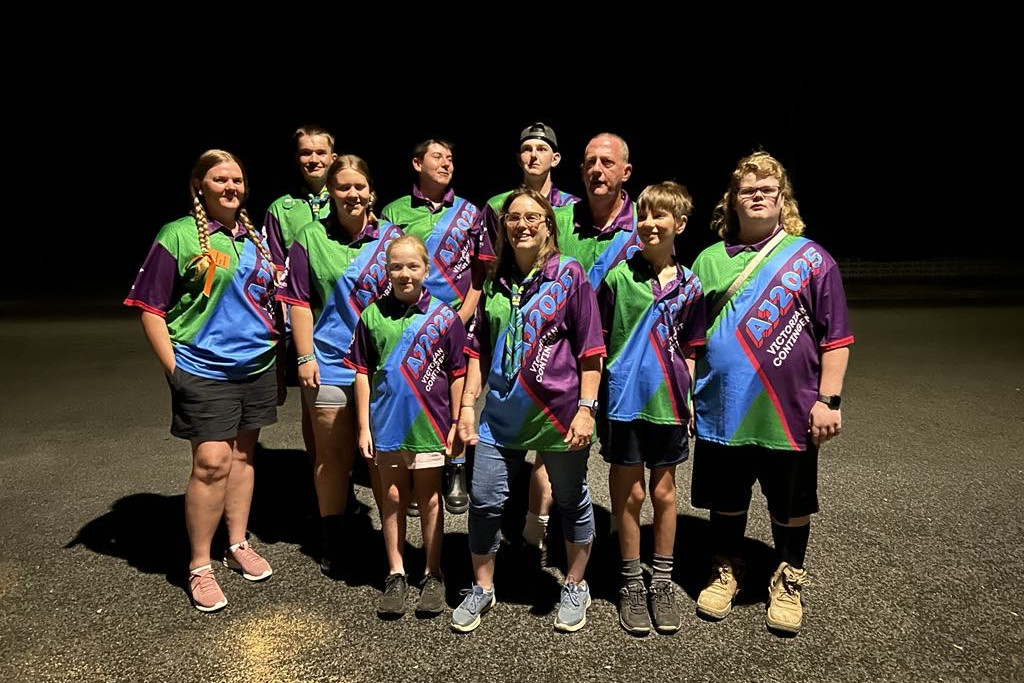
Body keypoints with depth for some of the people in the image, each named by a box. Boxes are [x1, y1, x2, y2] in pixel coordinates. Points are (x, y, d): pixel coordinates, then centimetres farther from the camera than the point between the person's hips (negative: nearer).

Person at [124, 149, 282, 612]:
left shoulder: (257, 239, 11)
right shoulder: (179, 236, -5)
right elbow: (151, 309, -5)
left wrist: (279, 368, 15)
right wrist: (173, 369, -11)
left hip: (257, 366, 5)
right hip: (203, 370, -5)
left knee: (242, 456, 13)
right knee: (211, 462, -8)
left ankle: (238, 545, 28)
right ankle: (199, 567, 9)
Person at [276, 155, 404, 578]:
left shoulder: (392, 237, 4)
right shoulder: (311, 237, 1)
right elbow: (300, 301, 0)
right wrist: (305, 356, -6)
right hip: (330, 363, -1)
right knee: (334, 454, 10)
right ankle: (331, 542, 26)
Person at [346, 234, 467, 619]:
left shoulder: (444, 316, -5)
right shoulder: (373, 315, -1)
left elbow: (457, 374, -1)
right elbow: (362, 372, 2)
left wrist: (456, 424, -1)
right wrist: (364, 426, 0)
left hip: (429, 426, -1)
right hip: (386, 425, 2)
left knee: (429, 500, 12)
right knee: (392, 499, 13)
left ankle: (432, 575, 26)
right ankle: (396, 575, 27)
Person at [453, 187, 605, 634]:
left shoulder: (569, 274, -4)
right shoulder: (494, 283, 8)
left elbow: (590, 347, -6)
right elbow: (479, 349, 13)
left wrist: (586, 408, -11)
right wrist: (467, 404, 7)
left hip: (558, 410, -3)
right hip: (502, 411, 4)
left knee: (572, 501, 11)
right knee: (484, 500, 5)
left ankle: (575, 587, 33)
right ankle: (482, 588, 27)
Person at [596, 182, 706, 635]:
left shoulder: (689, 285, 3)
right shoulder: (619, 277, -4)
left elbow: (689, 351, 9)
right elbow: (597, 343, -1)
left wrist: (689, 398, 4)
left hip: (667, 401, 2)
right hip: (624, 398, -2)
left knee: (664, 492, 12)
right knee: (630, 493, 8)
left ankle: (662, 582, 28)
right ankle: (631, 585, 23)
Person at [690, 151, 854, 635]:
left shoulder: (811, 259, -1)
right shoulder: (710, 260, 6)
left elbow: (836, 337, -2)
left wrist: (828, 400, -8)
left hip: (788, 411, -2)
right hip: (722, 410, 2)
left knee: (790, 504, 13)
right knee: (725, 499, 15)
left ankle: (788, 582, 35)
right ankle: (726, 572, 36)